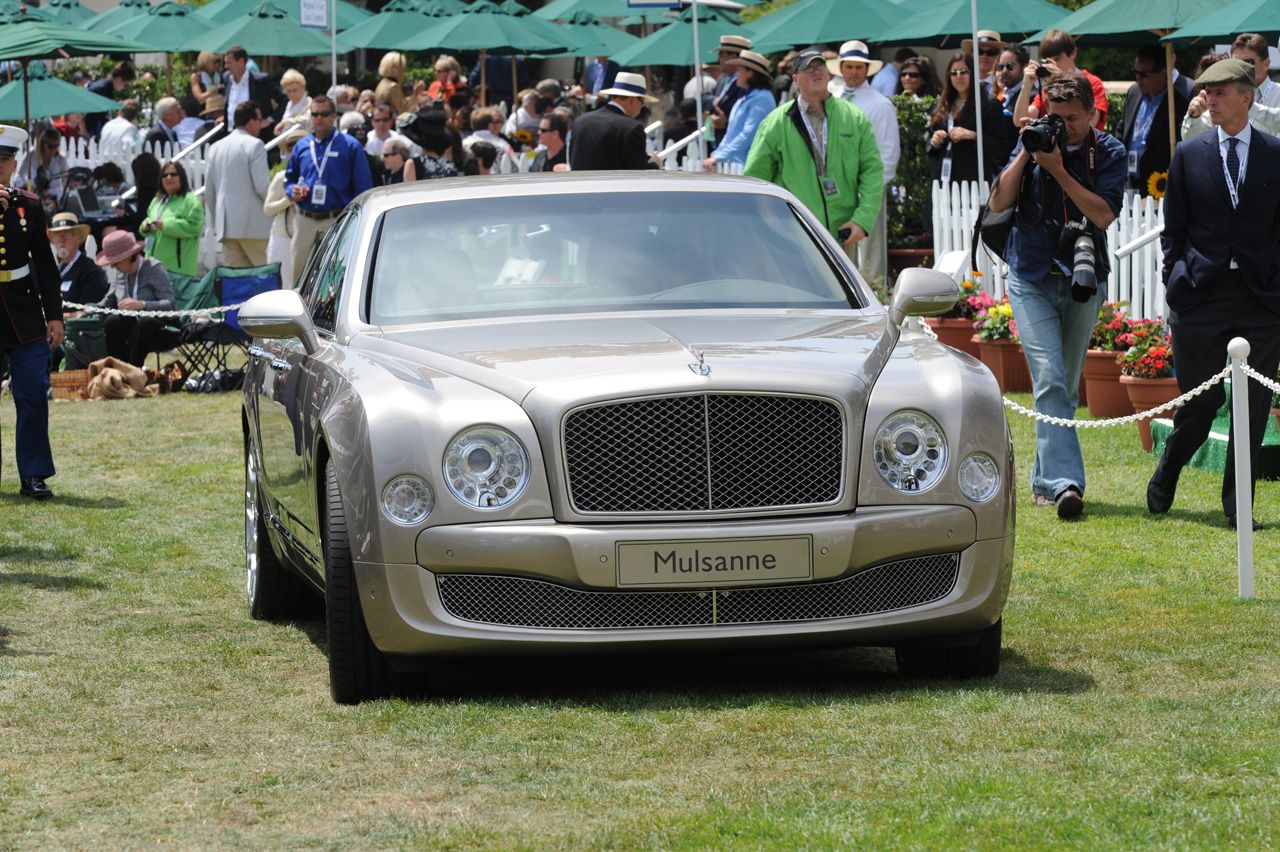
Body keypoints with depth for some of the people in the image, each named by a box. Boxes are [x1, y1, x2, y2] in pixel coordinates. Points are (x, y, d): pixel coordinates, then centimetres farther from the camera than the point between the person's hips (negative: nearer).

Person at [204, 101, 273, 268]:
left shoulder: (216, 147, 13)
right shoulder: (254, 145, -8)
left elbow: (209, 190, 17)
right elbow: (262, 186, -14)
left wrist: (214, 223, 24)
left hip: (225, 225, 6)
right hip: (253, 224, -6)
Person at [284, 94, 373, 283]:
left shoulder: (349, 146, -1)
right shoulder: (302, 146, 11)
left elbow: (363, 188, -3)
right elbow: (289, 178, 22)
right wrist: (293, 191, -1)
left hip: (337, 221, -4)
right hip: (305, 221, 4)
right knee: (299, 271, 5)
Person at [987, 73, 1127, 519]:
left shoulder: (1109, 152, -3)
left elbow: (1103, 214, -16)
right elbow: (999, 203, -3)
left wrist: (1057, 169, -20)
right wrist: (1024, 155, -13)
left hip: (1084, 280, 1)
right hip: (1032, 277, -1)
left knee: (1067, 387, 10)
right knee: (1050, 382, -14)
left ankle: (1045, 480, 23)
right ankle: (1064, 483, -23)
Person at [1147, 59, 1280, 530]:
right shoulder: (1189, 154, 6)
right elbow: (1173, 229, 9)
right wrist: (1176, 284, 0)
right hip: (1201, 293, 0)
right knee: (1200, 401, 0)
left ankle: (1238, 504, 10)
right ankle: (1164, 478, 25)